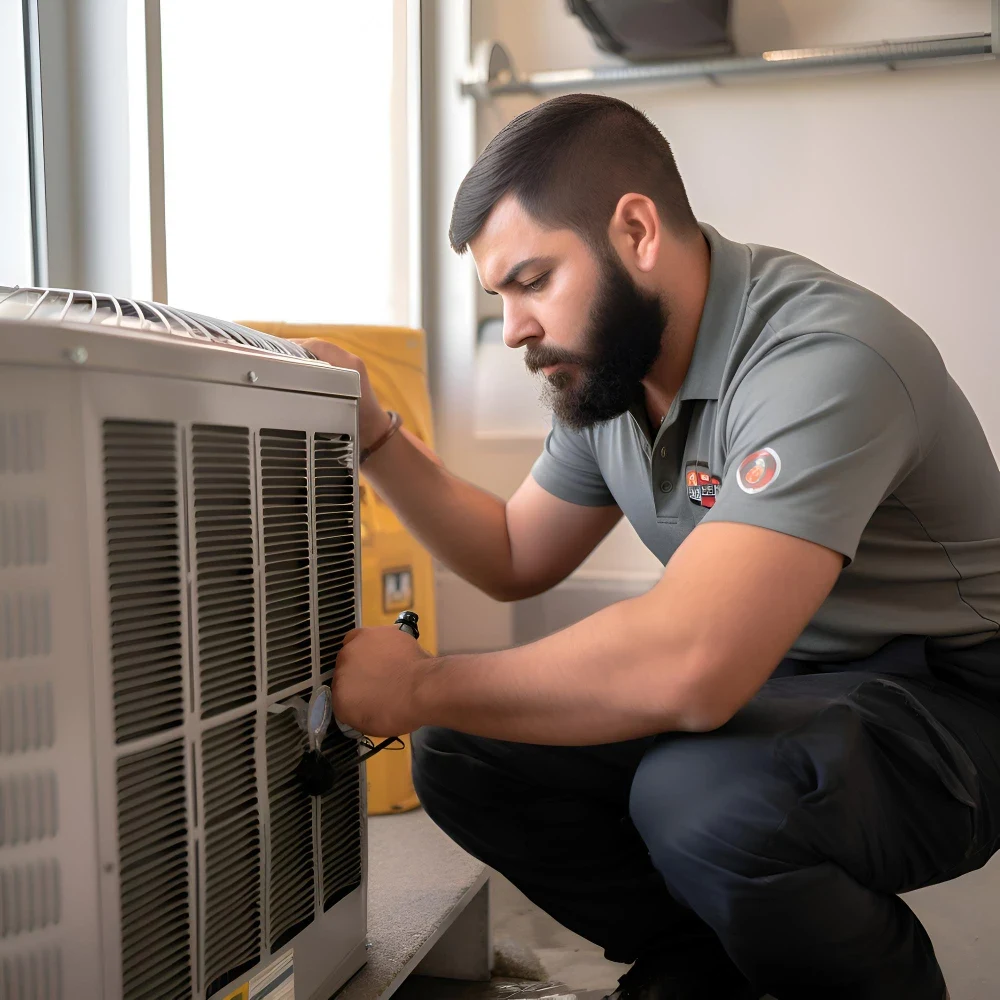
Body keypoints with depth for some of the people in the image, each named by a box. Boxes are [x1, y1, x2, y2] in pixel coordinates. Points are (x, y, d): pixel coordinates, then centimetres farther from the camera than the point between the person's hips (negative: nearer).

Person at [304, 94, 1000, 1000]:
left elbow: (689, 664, -39)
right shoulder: (607, 366, 0)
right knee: (461, 753, -7)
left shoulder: (825, 360, -28)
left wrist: (422, 687, -26)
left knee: (700, 797, -36)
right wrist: (374, 438, -1)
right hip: (759, 683, 7)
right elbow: (516, 558, 13)